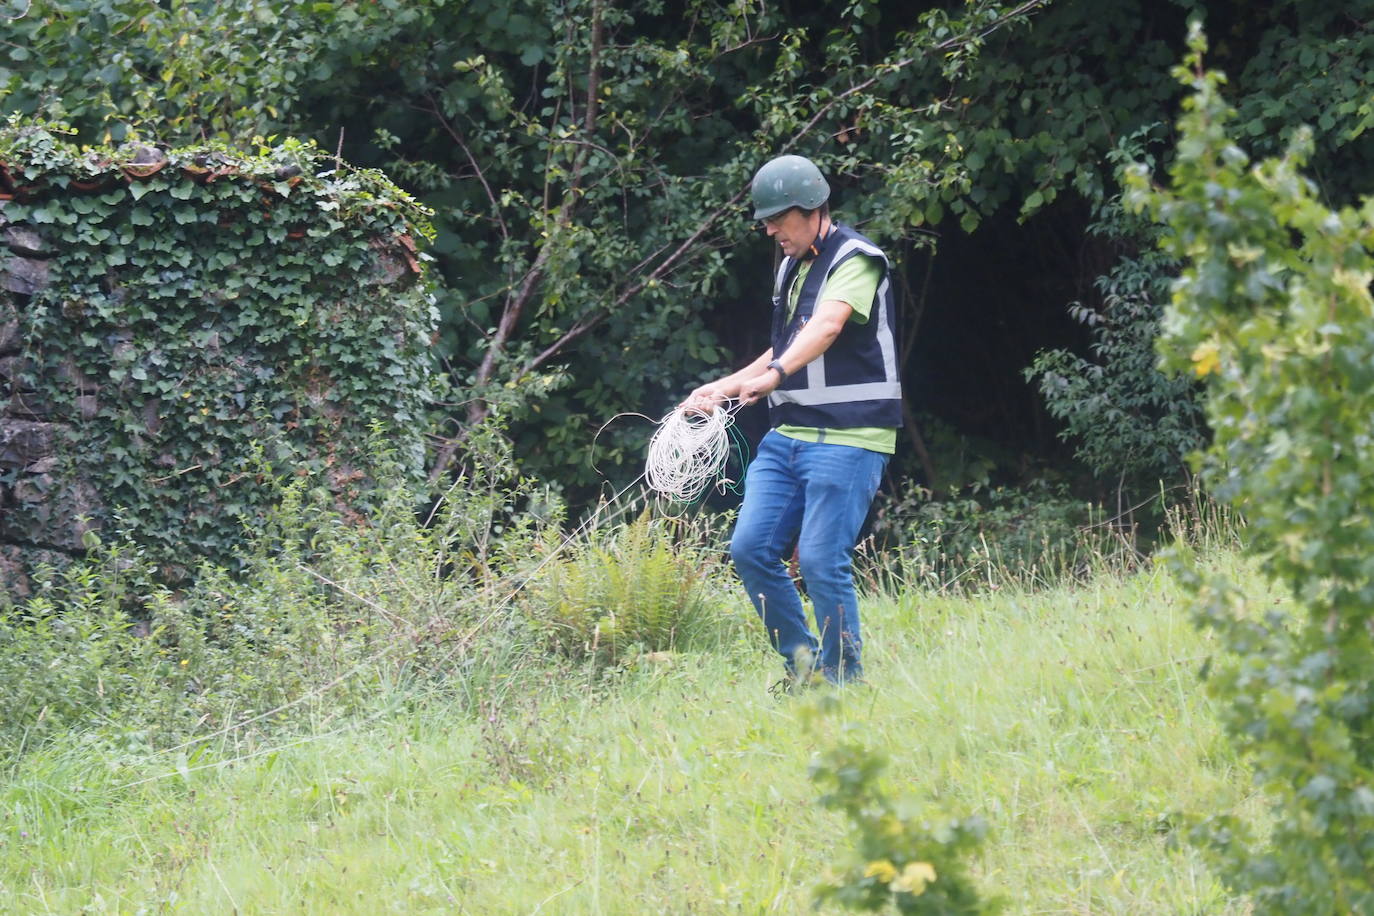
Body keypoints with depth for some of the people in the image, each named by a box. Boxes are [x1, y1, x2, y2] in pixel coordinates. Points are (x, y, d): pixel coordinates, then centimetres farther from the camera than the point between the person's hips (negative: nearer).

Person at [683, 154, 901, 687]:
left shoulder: (855, 260, -9)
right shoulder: (791, 267, 19)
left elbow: (827, 327, -27)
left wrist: (774, 375, -42)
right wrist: (724, 387, 24)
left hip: (846, 438, -8)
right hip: (787, 436, 8)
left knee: (821, 560, -13)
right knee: (750, 548, -1)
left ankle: (844, 680, -1)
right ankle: (801, 664, 11)